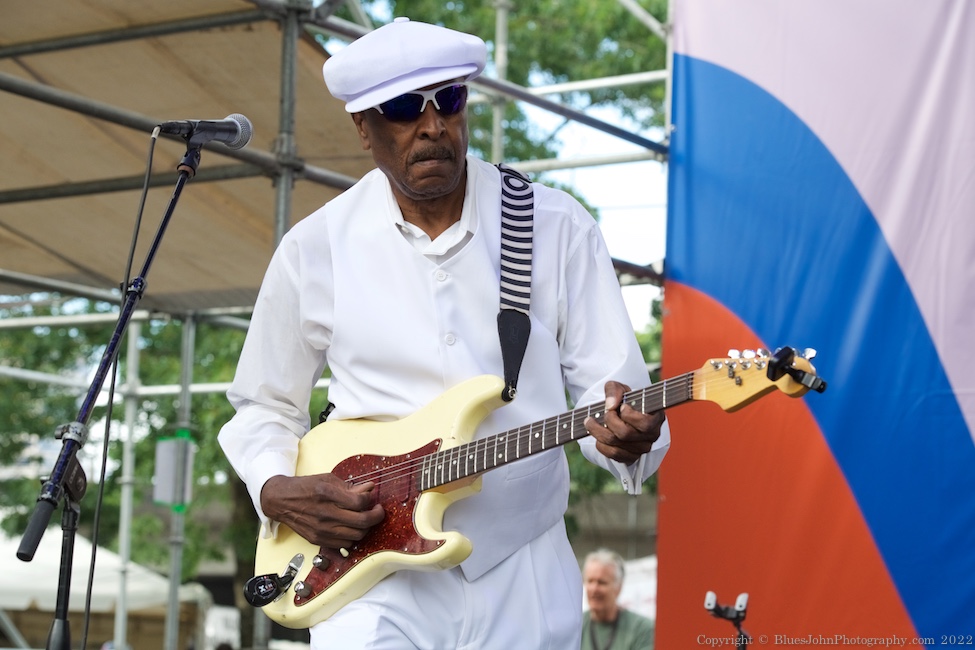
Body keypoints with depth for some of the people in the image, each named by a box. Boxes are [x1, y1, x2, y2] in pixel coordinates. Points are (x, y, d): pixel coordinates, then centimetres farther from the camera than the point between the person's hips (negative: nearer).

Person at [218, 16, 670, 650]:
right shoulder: (314, 249, 0)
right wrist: (278, 490, -8)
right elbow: (263, 406, 12)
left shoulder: (558, 227, -1)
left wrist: (629, 435, -24)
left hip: (524, 579, 1)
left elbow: (609, 383, -2)